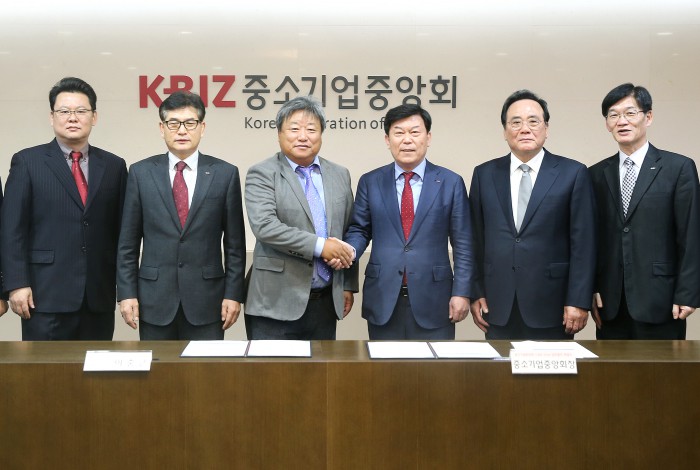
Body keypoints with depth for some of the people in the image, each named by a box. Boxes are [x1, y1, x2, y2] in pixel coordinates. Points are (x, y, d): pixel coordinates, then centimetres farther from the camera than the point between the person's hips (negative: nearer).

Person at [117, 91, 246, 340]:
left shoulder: (225, 174, 2)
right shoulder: (141, 172, 4)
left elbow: (234, 242, 3)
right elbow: (128, 242, 5)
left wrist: (233, 293, -1)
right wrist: (127, 292, -1)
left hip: (206, 299, 0)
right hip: (155, 299, 1)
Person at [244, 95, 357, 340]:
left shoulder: (339, 175, 12)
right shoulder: (262, 174, -3)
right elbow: (265, 226, -18)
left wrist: (348, 286, 13)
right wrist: (319, 246, -19)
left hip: (325, 303, 5)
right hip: (277, 304, -4)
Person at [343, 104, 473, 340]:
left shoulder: (451, 183, 3)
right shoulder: (370, 182, 7)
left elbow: (463, 244, 2)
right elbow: (359, 230, 10)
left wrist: (461, 292, -3)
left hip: (433, 302, -1)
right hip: (383, 301, 1)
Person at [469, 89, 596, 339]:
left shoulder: (573, 174, 1)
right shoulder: (484, 174, 8)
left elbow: (583, 243, -2)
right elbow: (476, 239, 8)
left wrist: (578, 301, -7)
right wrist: (476, 293, 4)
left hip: (550, 308, -2)